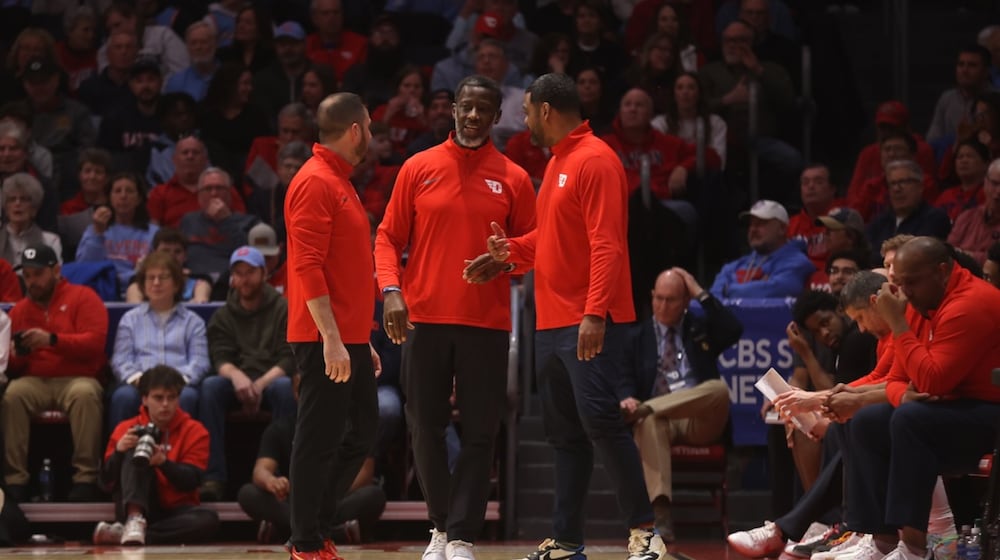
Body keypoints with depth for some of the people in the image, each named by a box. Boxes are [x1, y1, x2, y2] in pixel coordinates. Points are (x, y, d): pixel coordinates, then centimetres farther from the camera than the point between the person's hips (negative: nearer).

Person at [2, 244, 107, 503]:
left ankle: (86, 479, -34)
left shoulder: (83, 297, 4)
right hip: (35, 382, 3)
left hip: (77, 378, -3)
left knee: (85, 394, -37)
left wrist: (52, 340, -21)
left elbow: (95, 342, -10)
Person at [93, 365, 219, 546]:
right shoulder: (126, 429, 4)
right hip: (137, 506, 0)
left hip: (175, 509, 0)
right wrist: (118, 451, -21)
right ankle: (135, 518, -44)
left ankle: (121, 534, -37)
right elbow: (107, 479, -1)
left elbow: (191, 481, -9)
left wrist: (163, 462, -28)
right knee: (135, 451, -20)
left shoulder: (194, 431, 2)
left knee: (208, 520, -33)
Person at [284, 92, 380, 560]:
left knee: (360, 437, 13)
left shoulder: (340, 184, 19)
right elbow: (308, 266, -19)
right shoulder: (315, 184, -12)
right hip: (327, 341, -10)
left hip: (349, 340, 10)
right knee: (319, 441, -4)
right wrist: (332, 339, -23)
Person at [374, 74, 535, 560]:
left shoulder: (513, 179, 6)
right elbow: (389, 237, 6)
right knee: (425, 429, 3)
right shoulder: (419, 168, 6)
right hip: (424, 319, 0)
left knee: (479, 433, -2)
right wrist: (391, 291, -9)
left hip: (486, 323, 0)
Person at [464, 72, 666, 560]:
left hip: (589, 324, -10)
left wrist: (595, 314, -25)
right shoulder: (557, 163, 18)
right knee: (564, 433, 9)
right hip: (551, 320, 10)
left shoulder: (595, 161, -11)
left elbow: (607, 245, -19)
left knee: (600, 420, -13)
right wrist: (511, 251, 10)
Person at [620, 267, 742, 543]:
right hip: (659, 417, 0)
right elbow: (626, 381, 7)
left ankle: (644, 409, -38)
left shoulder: (702, 327, 18)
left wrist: (701, 294, -2)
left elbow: (734, 330, -2)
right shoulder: (638, 337, 17)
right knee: (648, 422, -39)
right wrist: (628, 399, -17)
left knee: (719, 388, -32)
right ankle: (661, 515, -51)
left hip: (700, 420, 1)